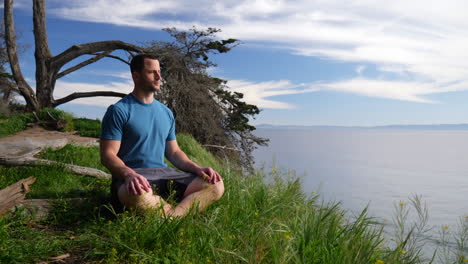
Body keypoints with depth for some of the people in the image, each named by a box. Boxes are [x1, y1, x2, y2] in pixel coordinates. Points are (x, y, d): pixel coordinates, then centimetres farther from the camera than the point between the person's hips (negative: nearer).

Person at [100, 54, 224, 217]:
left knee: (216, 185, -14)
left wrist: (197, 168, 0)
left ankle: (172, 216, -33)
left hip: (164, 173, 6)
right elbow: (107, 155, -8)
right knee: (136, 193, -43)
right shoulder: (119, 111, -1)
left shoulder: (166, 113, 19)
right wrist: (129, 174, -30)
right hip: (132, 176, -6)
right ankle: (176, 214, -17)